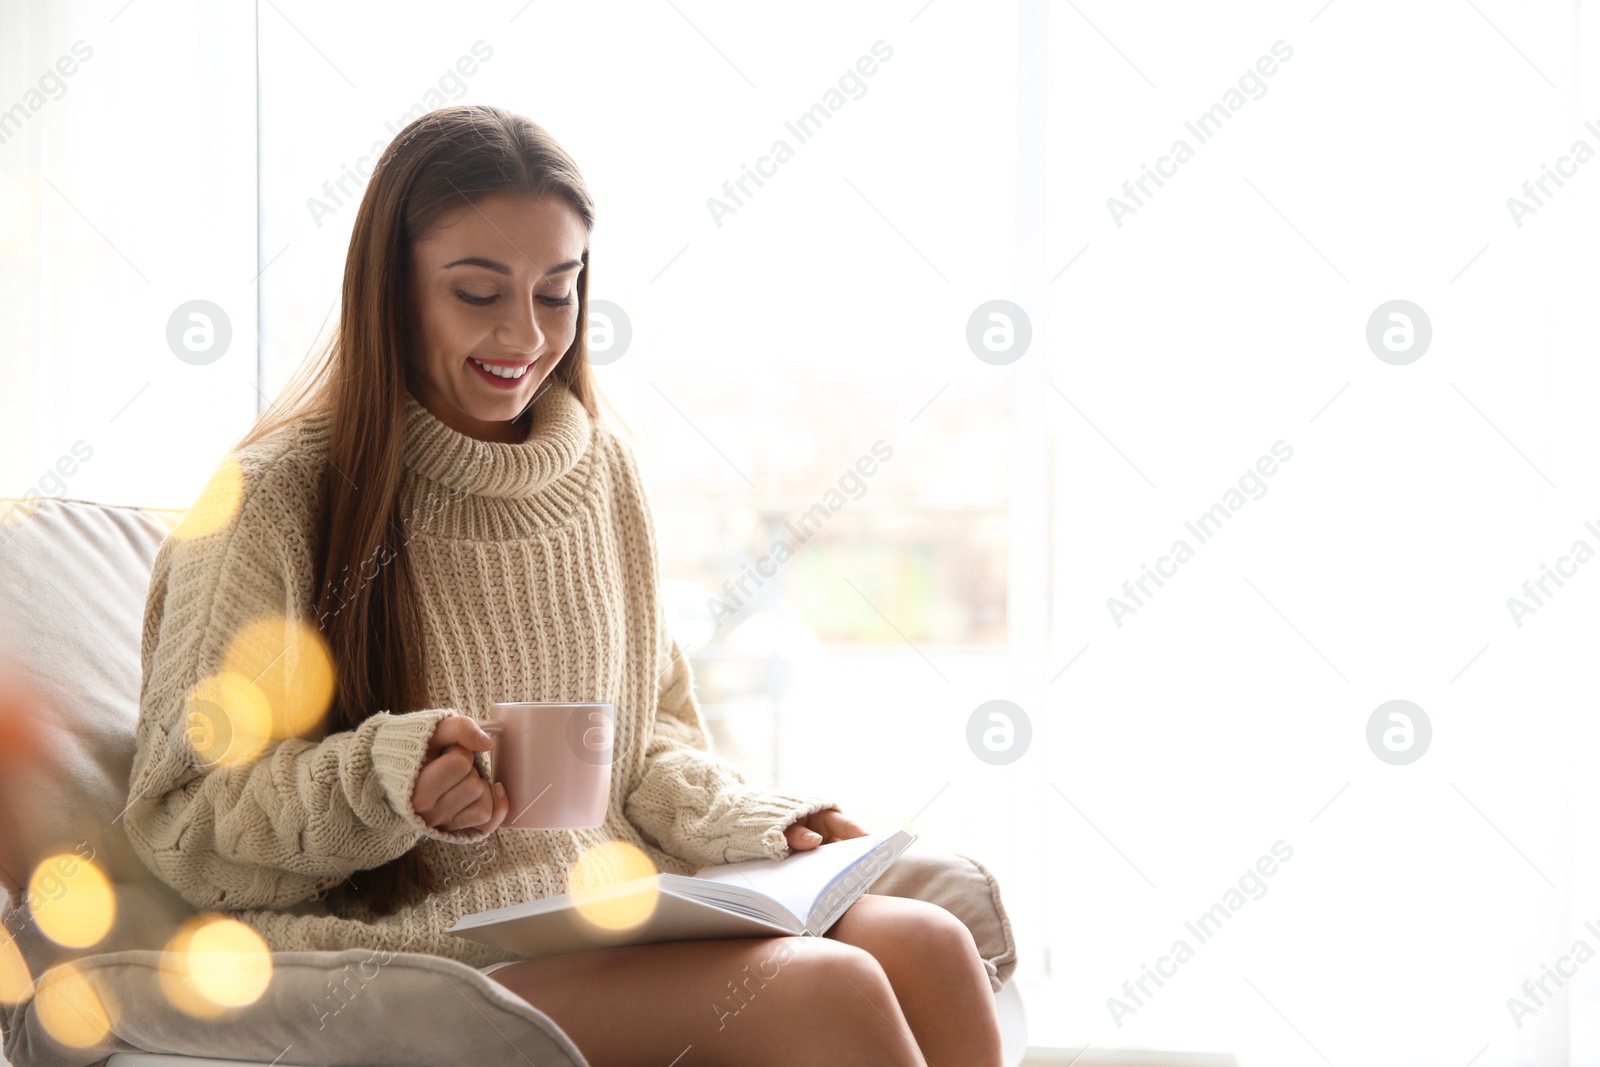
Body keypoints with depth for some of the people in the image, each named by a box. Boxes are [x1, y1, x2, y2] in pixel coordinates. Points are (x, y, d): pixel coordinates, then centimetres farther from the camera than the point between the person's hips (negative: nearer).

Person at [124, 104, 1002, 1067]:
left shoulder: (603, 470, 11)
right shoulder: (273, 501, -7)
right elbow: (188, 825, -6)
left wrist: (749, 824, 0)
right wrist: (384, 780, -23)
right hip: (417, 937, -6)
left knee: (928, 948, -20)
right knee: (822, 989, -28)